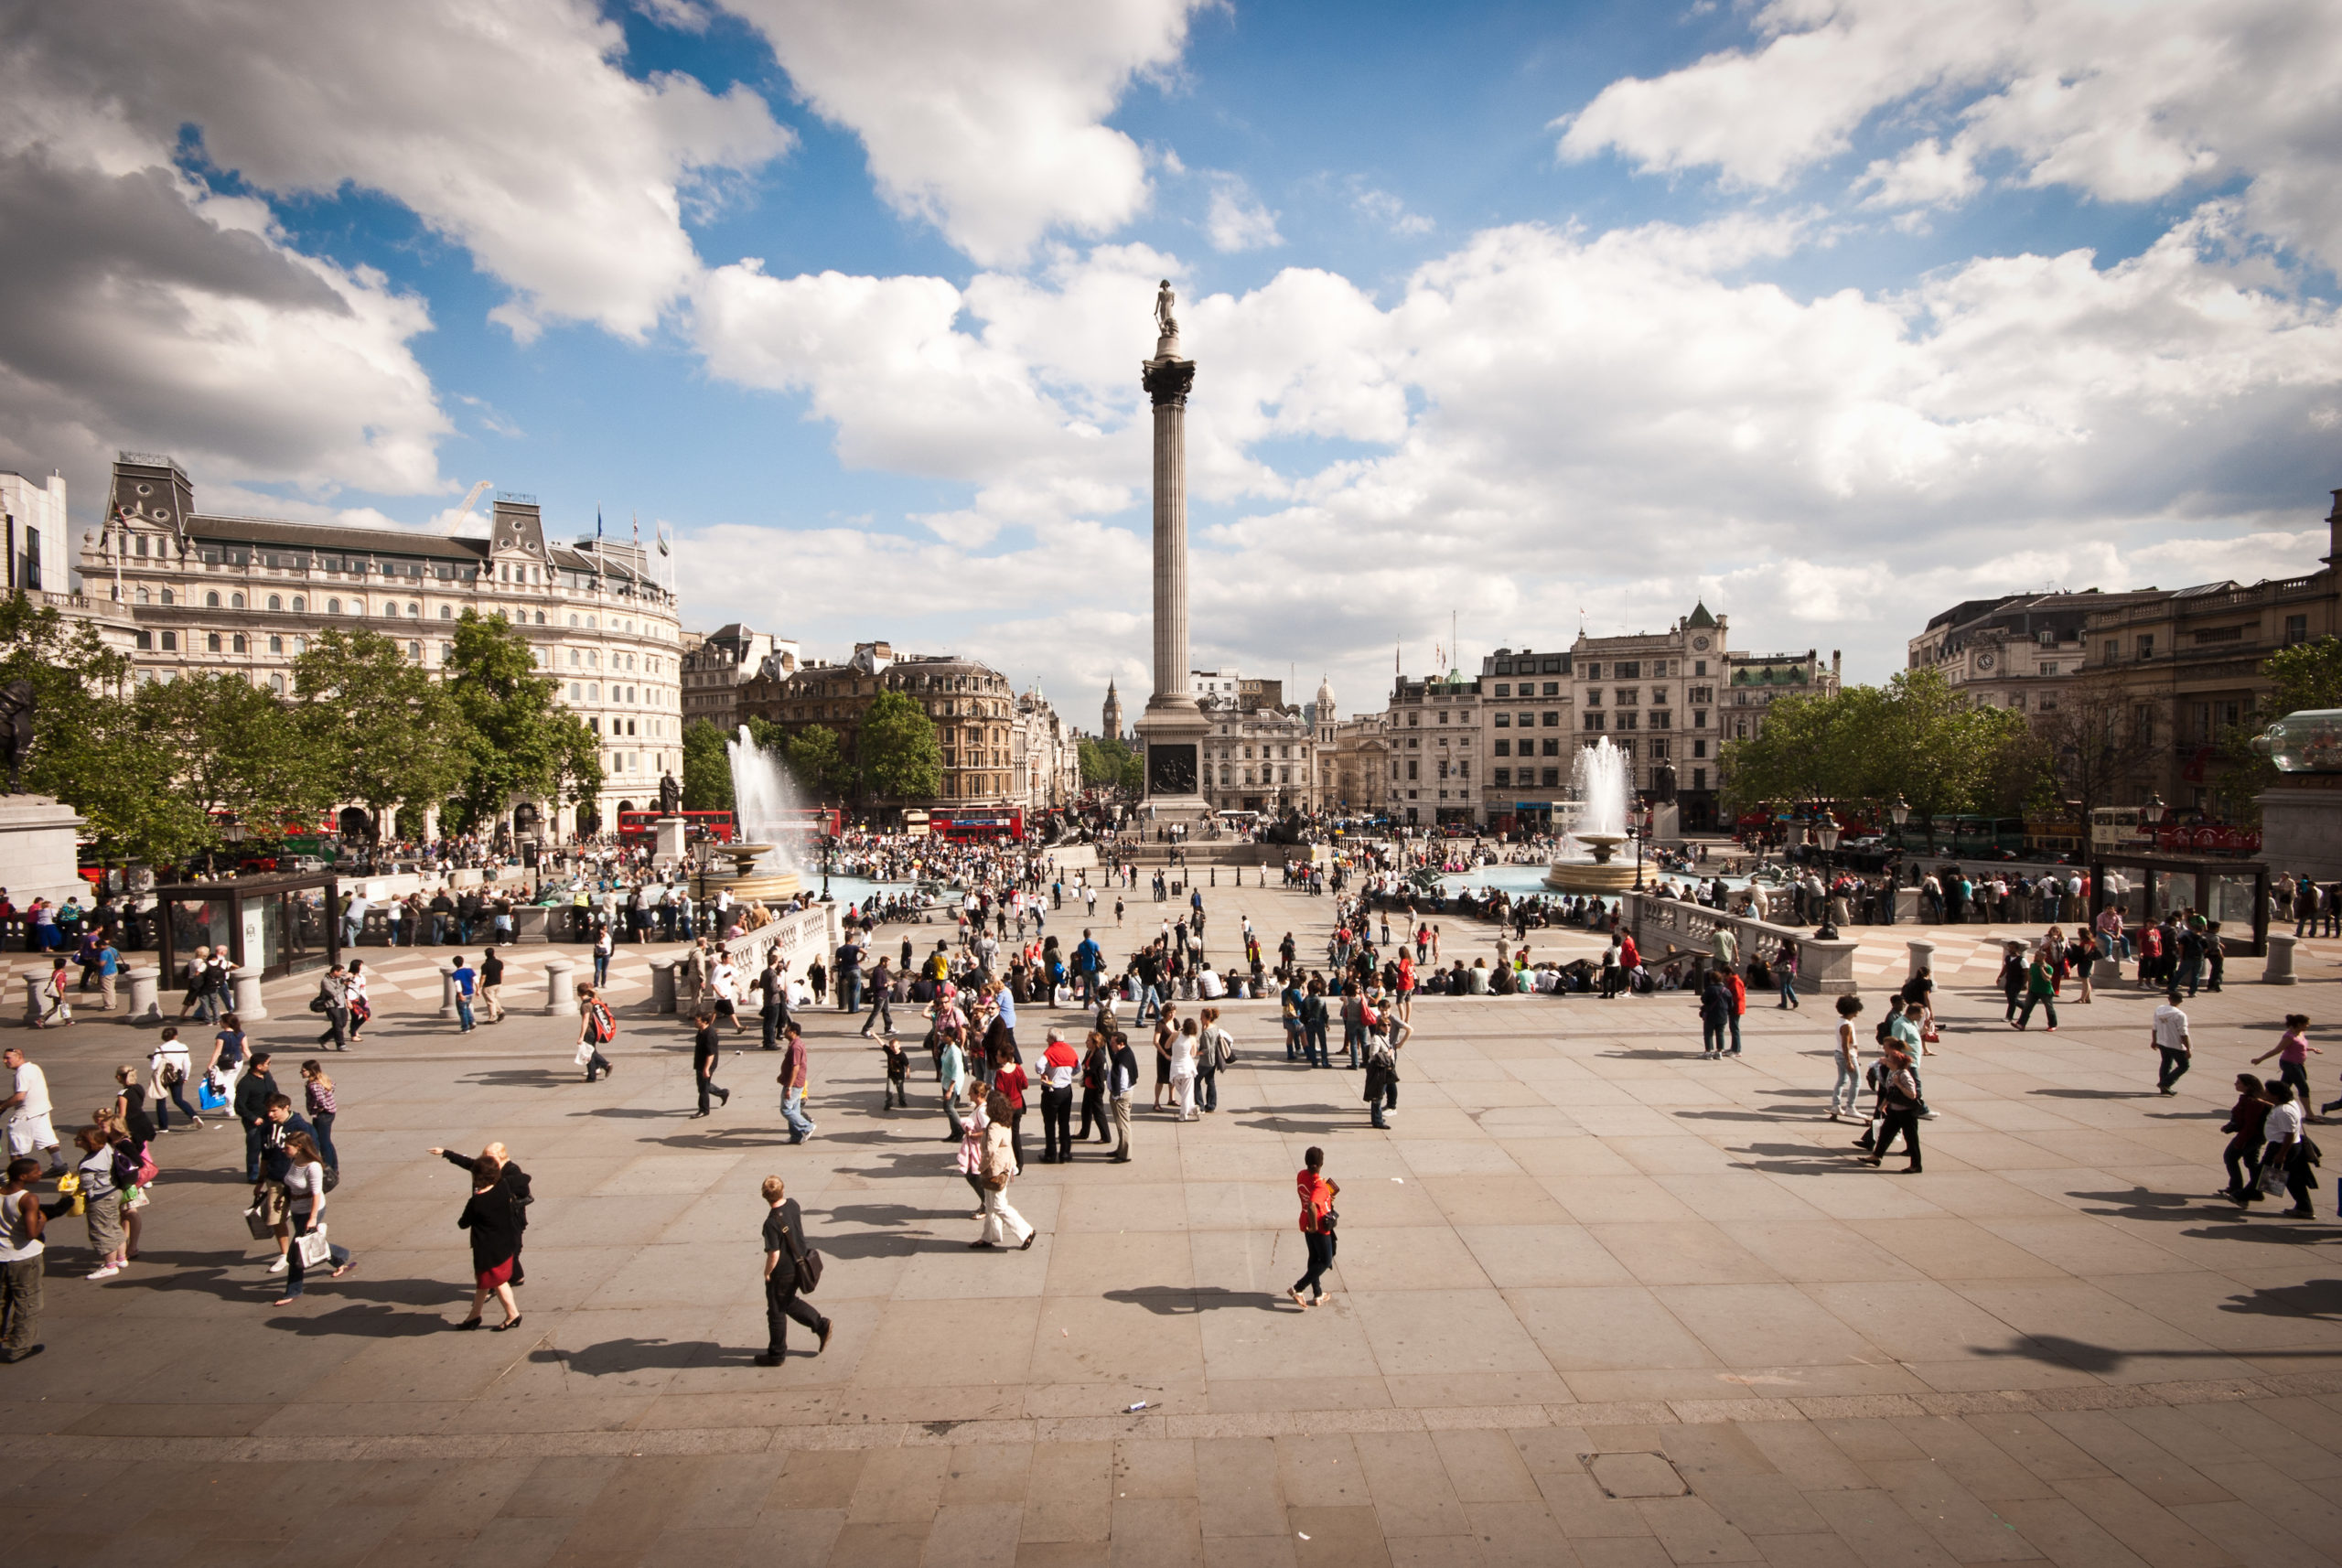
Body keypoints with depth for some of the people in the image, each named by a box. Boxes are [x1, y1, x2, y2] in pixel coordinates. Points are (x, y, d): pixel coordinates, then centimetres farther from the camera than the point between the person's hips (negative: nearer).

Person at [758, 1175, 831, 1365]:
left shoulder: (772, 1223, -29)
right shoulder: (793, 1204, -8)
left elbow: (774, 1255, -26)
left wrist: (767, 1273, -8)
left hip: (782, 1273, -7)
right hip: (799, 1264, 7)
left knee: (776, 1312, 13)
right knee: (790, 1302, 28)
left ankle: (776, 1355, 28)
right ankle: (821, 1325, 25)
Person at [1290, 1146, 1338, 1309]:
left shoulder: (1301, 1175, -7)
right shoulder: (1320, 1186, -32)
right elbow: (1311, 1206, -46)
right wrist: (1314, 1226, -30)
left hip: (1306, 1224, 8)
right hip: (1320, 1227, -8)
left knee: (1314, 1258, 21)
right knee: (1325, 1261, 10)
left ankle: (1317, 1295, 33)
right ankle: (1297, 1289, 5)